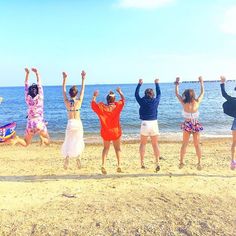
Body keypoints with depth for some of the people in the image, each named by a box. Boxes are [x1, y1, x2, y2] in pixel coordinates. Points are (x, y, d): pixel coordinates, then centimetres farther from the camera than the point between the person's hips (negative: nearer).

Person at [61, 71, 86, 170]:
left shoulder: (67, 102, -4)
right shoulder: (79, 101, -5)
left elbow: (63, 90, 6)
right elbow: (83, 89, 4)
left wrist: (64, 79, 10)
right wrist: (83, 79, 10)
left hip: (70, 123, 0)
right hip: (78, 123, 0)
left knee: (68, 142, 11)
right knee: (78, 141, 11)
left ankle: (66, 157, -1)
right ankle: (78, 156, -2)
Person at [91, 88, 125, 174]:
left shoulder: (101, 107, -9)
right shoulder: (117, 106, -9)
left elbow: (93, 104, 4)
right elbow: (123, 99, 7)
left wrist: (94, 96, 19)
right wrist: (120, 92, 22)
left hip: (105, 132, 1)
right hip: (116, 131, -1)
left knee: (106, 148, 15)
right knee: (117, 148, 14)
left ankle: (103, 165, -1)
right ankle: (119, 165, 6)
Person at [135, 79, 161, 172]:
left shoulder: (142, 101, -5)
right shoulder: (156, 101, -1)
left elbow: (136, 94, 12)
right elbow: (159, 93, 19)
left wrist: (139, 84, 21)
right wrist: (157, 84, 31)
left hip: (145, 124, -1)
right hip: (154, 123, 1)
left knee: (143, 143, 13)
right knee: (155, 144, 9)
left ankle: (142, 163, 15)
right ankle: (157, 162, 3)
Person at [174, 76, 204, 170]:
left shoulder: (184, 103, -10)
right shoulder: (197, 102, -7)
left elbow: (177, 94, 4)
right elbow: (202, 93, 10)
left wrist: (177, 84, 13)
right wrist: (201, 82, 21)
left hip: (187, 125, -1)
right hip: (196, 125, 1)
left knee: (184, 144, 11)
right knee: (197, 145, 10)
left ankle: (181, 162, 14)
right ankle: (199, 163, 14)